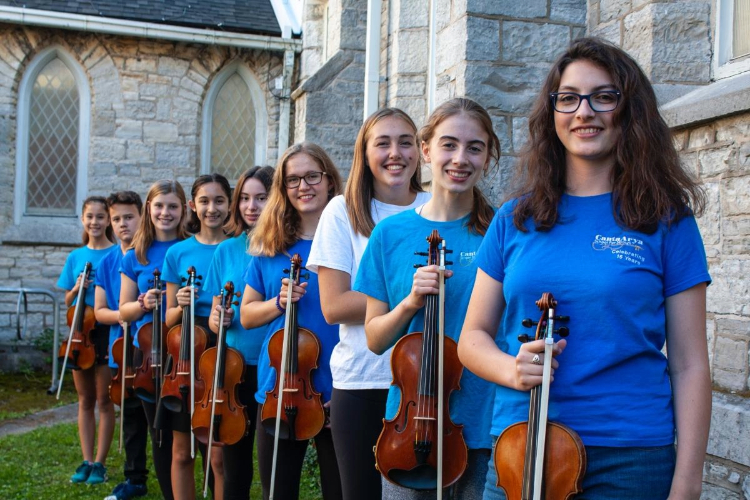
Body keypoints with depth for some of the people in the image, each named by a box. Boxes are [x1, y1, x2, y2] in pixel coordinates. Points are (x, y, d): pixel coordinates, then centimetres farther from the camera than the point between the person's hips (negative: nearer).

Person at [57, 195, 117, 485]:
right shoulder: (75, 257, 8)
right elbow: (68, 302, 11)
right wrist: (76, 289, -9)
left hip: (107, 331, -4)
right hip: (80, 333, 4)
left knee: (104, 400, 2)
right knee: (85, 400, 9)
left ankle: (99, 463, 9)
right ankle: (86, 461, 15)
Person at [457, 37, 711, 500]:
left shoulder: (666, 220, -2)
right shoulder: (515, 219, 4)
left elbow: (689, 367, -3)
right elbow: (473, 337, 9)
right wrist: (511, 369, -12)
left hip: (629, 460, -1)